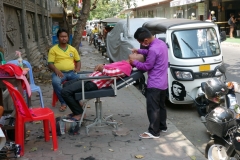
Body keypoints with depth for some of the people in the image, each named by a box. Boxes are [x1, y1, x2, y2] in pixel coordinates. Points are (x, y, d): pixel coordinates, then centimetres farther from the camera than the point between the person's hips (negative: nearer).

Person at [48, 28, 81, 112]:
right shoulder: (53, 49, 5)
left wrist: (77, 68, 0)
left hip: (71, 72, 3)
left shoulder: (72, 49, 16)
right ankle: (63, 102, -20)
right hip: (59, 72, -2)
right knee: (55, 82, -36)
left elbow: (78, 61, 22)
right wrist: (56, 70, -20)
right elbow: (50, 63, 0)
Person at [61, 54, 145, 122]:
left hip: (94, 83, -11)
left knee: (65, 92, -16)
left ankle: (79, 114, -1)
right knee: (66, 85, 20)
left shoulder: (127, 67, -17)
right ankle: (77, 108, 20)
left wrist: (101, 68, -8)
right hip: (92, 78, 11)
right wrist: (101, 65, 3)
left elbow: (110, 73, -27)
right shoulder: (124, 63, 13)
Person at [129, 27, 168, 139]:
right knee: (161, 106, 19)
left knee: (153, 108, -2)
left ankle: (153, 132, 4)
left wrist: (134, 62, -4)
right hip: (163, 82, 10)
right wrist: (139, 51, 14)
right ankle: (162, 126, 31)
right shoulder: (161, 43, 6)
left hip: (154, 84, -10)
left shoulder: (153, 49, -25)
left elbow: (147, 66, -17)